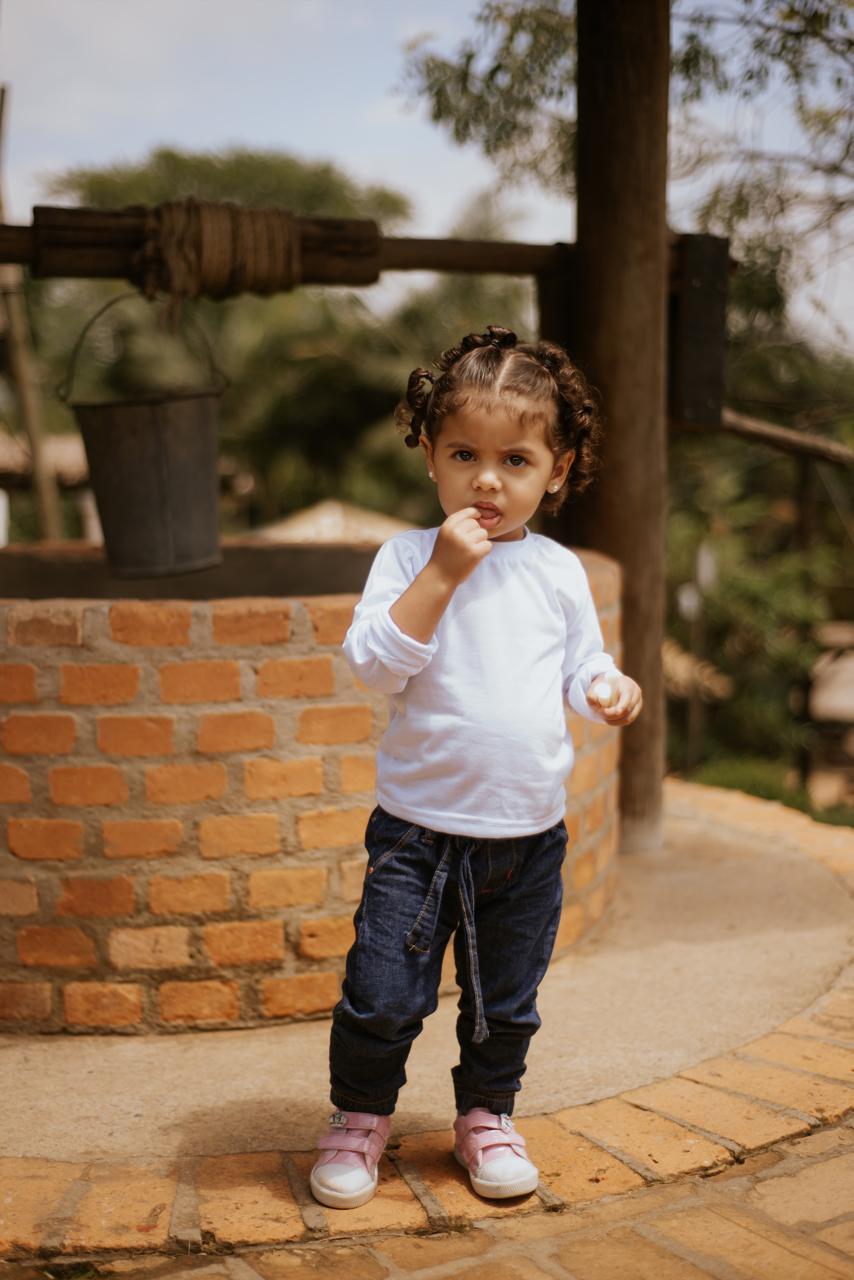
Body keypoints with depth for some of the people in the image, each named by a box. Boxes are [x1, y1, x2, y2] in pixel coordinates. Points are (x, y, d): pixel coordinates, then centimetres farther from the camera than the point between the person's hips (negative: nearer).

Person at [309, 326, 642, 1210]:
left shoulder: (558, 572, 2)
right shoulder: (410, 557, -6)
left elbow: (580, 667, 12)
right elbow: (374, 665, -17)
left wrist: (609, 692, -11)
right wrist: (441, 574, -23)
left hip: (529, 836, 3)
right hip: (418, 829, -2)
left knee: (505, 1004, 15)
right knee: (382, 996, -1)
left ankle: (486, 1116, 39)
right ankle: (360, 1117, 25)